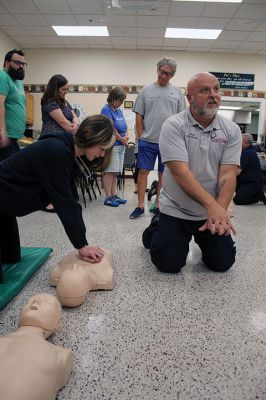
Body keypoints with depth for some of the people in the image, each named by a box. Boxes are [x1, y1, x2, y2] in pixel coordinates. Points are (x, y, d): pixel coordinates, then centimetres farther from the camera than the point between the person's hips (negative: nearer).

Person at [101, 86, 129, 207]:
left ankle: (114, 195, 16)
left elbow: (124, 125, 19)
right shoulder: (106, 109, -8)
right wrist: (121, 139, -7)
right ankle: (108, 197, -1)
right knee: (109, 171, -6)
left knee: (115, 172, 10)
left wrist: (126, 135, -2)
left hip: (120, 145, 8)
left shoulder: (119, 110, 16)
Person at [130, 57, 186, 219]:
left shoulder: (177, 93, 8)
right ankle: (140, 206, 8)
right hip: (147, 141, 0)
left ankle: (158, 206, 19)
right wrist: (140, 138, 1)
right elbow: (139, 117, 7)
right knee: (143, 171, -1)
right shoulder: (146, 91, 7)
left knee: (163, 174, 7)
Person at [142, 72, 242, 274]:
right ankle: (156, 230, 28)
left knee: (223, 263, 6)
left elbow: (228, 175, -12)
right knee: (169, 264, -3)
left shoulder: (231, 130, -2)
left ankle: (200, 239, 37)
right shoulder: (173, 126, -13)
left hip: (215, 211, 3)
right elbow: (180, 172, -24)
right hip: (175, 210, -3)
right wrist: (212, 205, -34)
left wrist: (220, 211, -28)